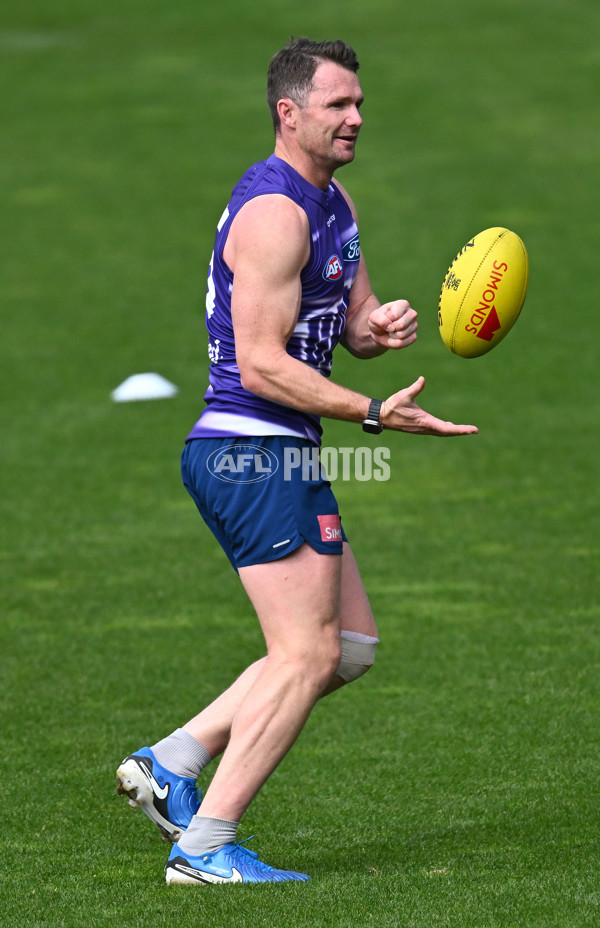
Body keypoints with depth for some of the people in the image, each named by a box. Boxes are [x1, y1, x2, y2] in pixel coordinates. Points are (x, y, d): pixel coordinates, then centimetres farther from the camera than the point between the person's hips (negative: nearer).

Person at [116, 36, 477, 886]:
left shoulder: (332, 201, 16)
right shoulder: (274, 211, -16)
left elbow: (351, 326, 21)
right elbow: (260, 364, -21)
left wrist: (383, 326, -4)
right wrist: (376, 414, -24)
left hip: (280, 456, 10)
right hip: (254, 454, -10)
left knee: (350, 647, 13)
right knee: (307, 654, -11)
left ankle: (171, 764, 12)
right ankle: (204, 846, -8)